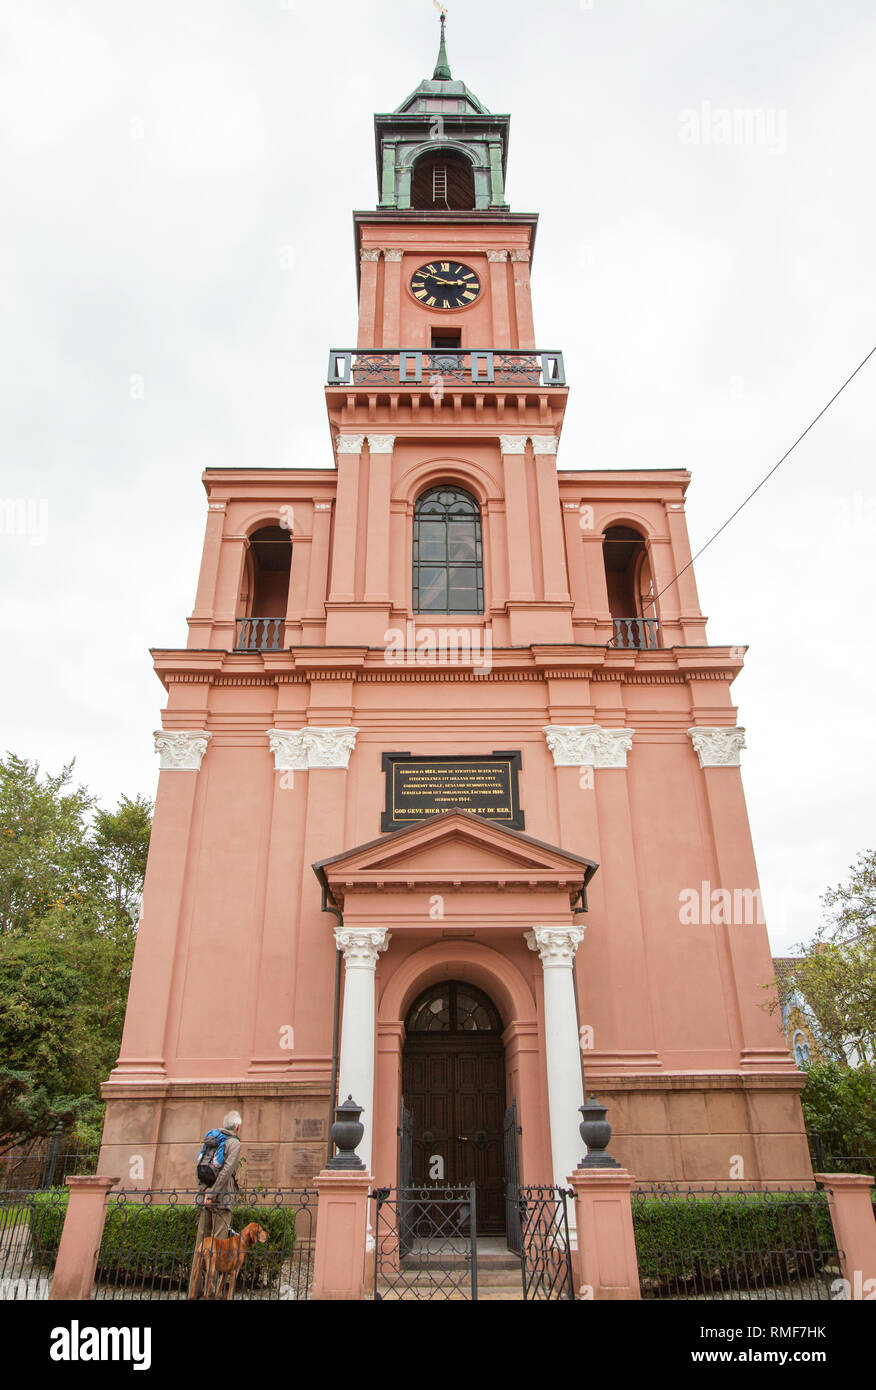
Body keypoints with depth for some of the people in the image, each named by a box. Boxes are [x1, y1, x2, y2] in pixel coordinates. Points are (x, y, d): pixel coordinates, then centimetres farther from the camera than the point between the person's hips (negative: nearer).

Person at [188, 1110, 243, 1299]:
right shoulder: (234, 1143, -5)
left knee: (201, 1242, 10)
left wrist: (205, 1191, 13)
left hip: (206, 1198, 7)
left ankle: (195, 1289, 13)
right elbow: (227, 1170, -17)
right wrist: (213, 1193, -16)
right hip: (222, 1198, -6)